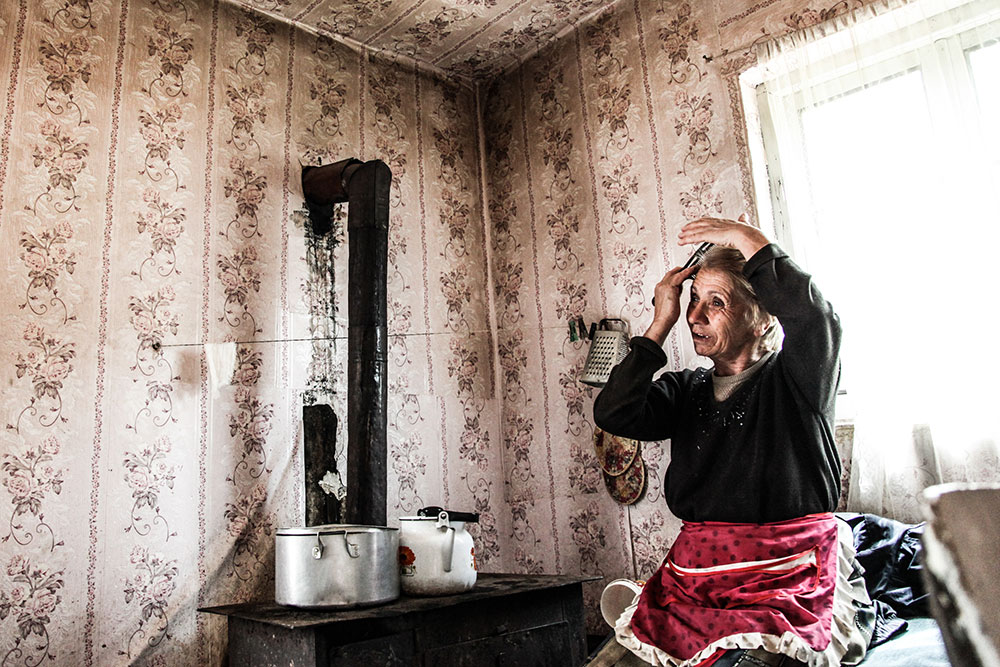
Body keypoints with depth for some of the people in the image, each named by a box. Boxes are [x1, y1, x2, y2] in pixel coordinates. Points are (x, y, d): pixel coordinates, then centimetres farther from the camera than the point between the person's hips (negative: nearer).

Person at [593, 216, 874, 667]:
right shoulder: (686, 390, 12)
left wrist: (747, 239, -10)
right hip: (699, 581, 4)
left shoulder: (792, 380, 1)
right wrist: (661, 323, 0)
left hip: (794, 583, -4)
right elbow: (612, 415, -4)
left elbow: (813, 314, -21)